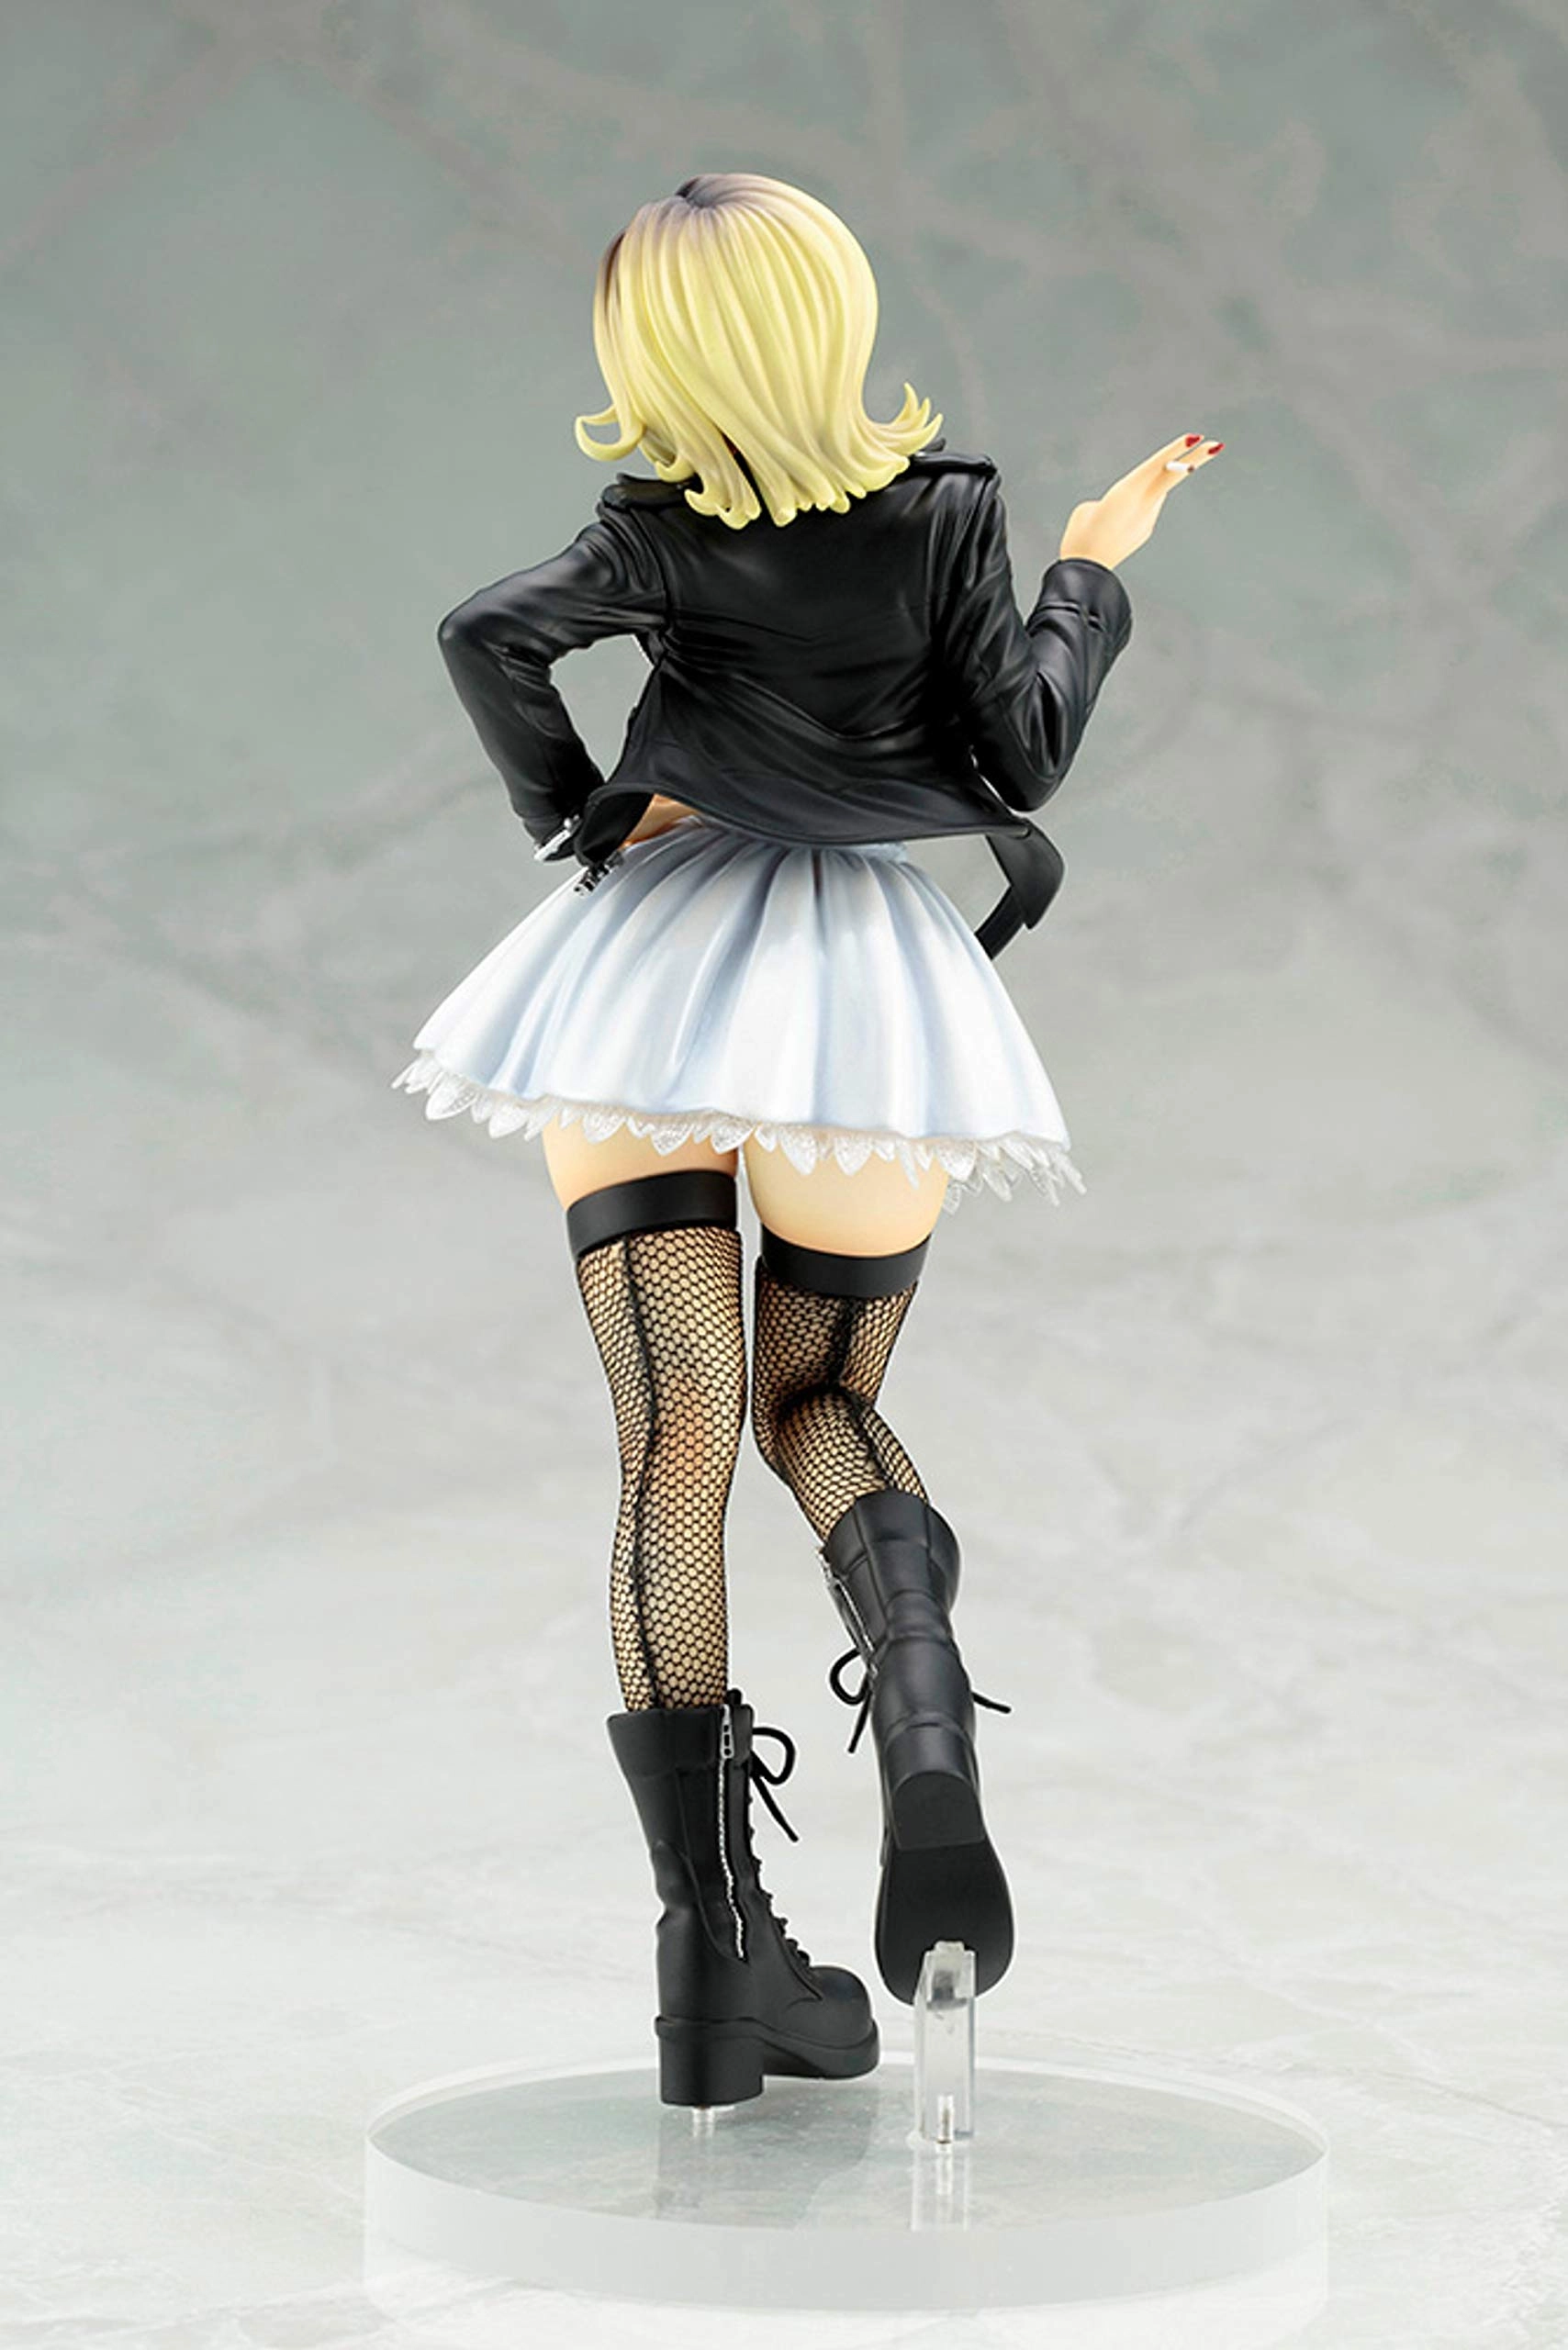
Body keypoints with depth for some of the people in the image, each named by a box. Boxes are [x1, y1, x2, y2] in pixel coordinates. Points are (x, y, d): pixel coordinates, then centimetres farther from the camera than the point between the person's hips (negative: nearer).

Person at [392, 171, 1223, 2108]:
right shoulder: (946, 511, -2)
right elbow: (1021, 762, -3)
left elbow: (490, 635, -16)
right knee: (824, 1407, 19)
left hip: (655, 966, -1)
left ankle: (717, 1959, -5)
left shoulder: (662, 533, -2)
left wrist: (574, 809, -1)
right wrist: (1091, 576, 12)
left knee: (673, 1457, 0)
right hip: (870, 984, 1)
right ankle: (924, 1720, -17)